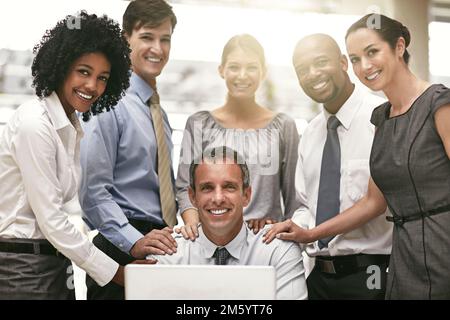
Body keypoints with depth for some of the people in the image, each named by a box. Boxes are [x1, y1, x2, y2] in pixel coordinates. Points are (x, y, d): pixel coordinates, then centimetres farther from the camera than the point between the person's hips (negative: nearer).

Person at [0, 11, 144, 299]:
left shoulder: (73, 129, 9)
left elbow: (53, 214, 9)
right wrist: (115, 272, -13)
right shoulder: (35, 124, -17)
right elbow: (51, 220, -18)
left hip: (53, 261, 8)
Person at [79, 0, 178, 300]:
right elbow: (93, 190, -16)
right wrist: (135, 242, -23)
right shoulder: (110, 103, -10)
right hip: (121, 250, -7)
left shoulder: (160, 112, 15)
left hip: (163, 245, 7)